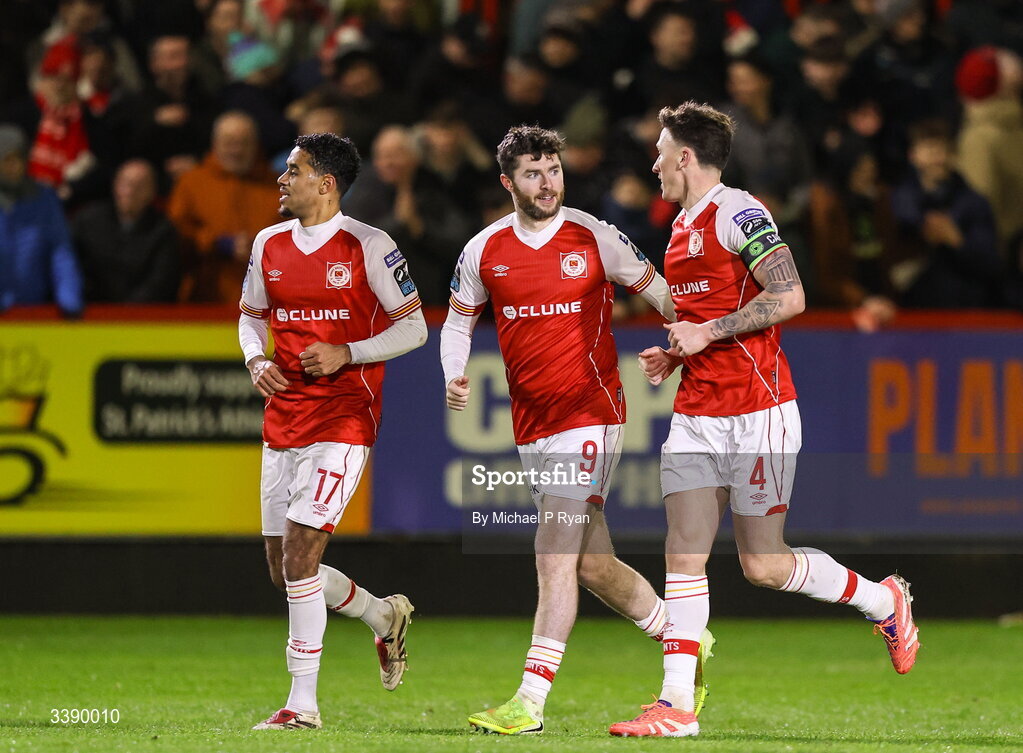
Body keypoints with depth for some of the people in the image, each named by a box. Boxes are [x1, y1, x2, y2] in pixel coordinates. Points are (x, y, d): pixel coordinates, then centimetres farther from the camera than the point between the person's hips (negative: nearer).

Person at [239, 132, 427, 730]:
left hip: (344, 417, -7)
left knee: (299, 552, -16)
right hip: (283, 423, 7)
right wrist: (256, 360, 2)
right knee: (284, 569, 8)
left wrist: (348, 354, -16)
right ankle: (385, 616, 35)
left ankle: (303, 704, -9)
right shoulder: (269, 245, 10)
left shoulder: (368, 247, -8)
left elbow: (414, 327, -4)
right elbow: (252, 316, 23)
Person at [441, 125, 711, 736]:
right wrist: (454, 377, -2)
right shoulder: (484, 250, 5)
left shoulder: (594, 238, -4)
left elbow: (658, 290, 6)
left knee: (556, 555, -15)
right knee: (594, 565, 10)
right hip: (532, 427, 5)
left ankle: (531, 702, -18)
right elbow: (459, 321, 17)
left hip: (590, 415, -5)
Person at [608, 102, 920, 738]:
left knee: (764, 564, -4)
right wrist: (677, 354, 13)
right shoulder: (684, 227, 17)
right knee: (684, 555, -2)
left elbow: (789, 297, -20)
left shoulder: (737, 213, -12)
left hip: (757, 411, -8)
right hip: (697, 415, 8)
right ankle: (677, 704, -4)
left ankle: (885, 601, 19)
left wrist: (708, 333, -16)